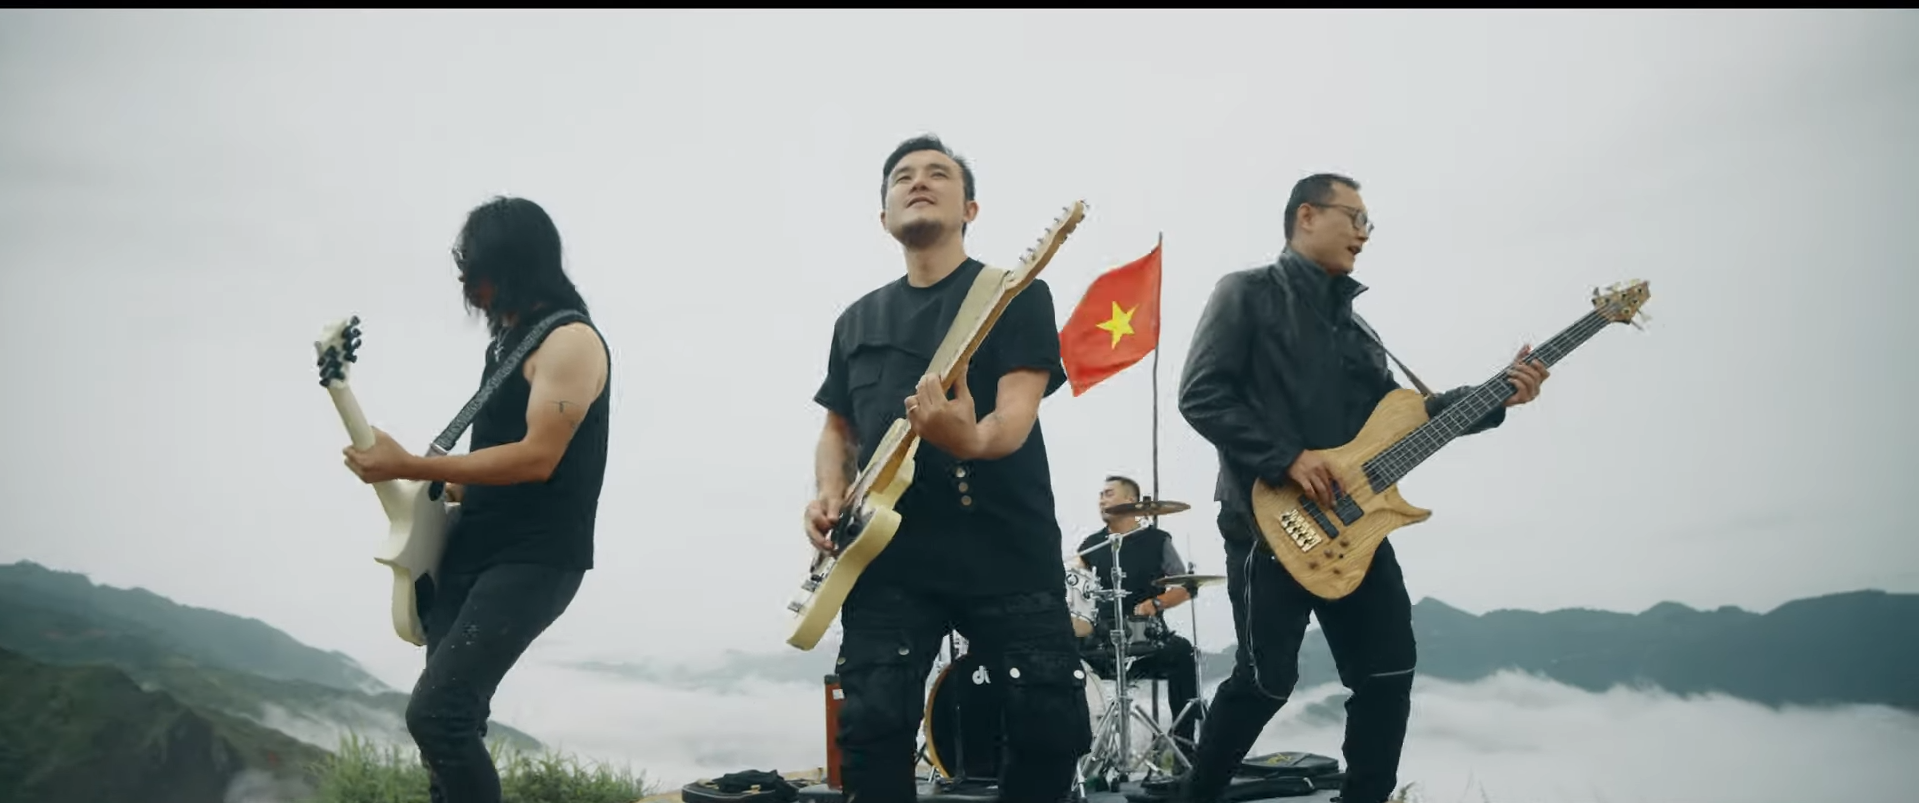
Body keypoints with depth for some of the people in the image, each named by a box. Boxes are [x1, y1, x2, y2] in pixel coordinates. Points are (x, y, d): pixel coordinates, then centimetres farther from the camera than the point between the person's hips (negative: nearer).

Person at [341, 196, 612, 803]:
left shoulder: (571, 341, -12)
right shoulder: (512, 339, 18)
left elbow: (536, 457, -21)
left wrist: (409, 467, -18)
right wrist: (448, 488, 9)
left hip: (535, 559, -9)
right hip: (475, 551, 10)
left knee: (435, 712, -19)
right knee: (452, 718, 8)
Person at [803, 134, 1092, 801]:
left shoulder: (1016, 294, 4)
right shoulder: (859, 318, 18)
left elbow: (1018, 409, -10)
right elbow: (838, 427, 25)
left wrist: (973, 439, -32)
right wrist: (830, 496, 4)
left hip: (1006, 543, -3)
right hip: (888, 551, 3)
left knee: (1052, 722, -8)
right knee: (873, 725, -9)